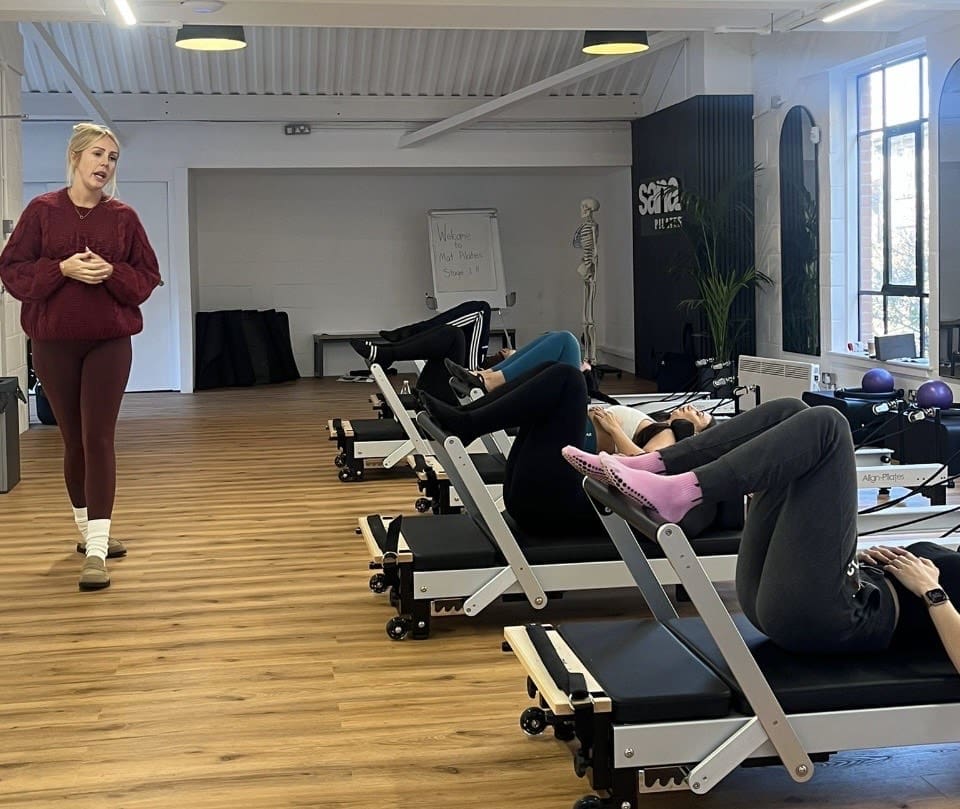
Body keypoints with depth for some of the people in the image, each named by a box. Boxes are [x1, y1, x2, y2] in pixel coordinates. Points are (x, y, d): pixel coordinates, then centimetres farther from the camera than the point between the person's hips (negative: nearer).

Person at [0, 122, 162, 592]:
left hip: (109, 341, 0)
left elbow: (147, 276, 5)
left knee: (98, 439, -8)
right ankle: (88, 532, 29)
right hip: (54, 342, 0)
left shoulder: (123, 217, 2)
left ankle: (96, 551, -10)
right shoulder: (42, 211, -1)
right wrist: (61, 268, -17)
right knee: (74, 440, 10)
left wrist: (111, 272, -14)